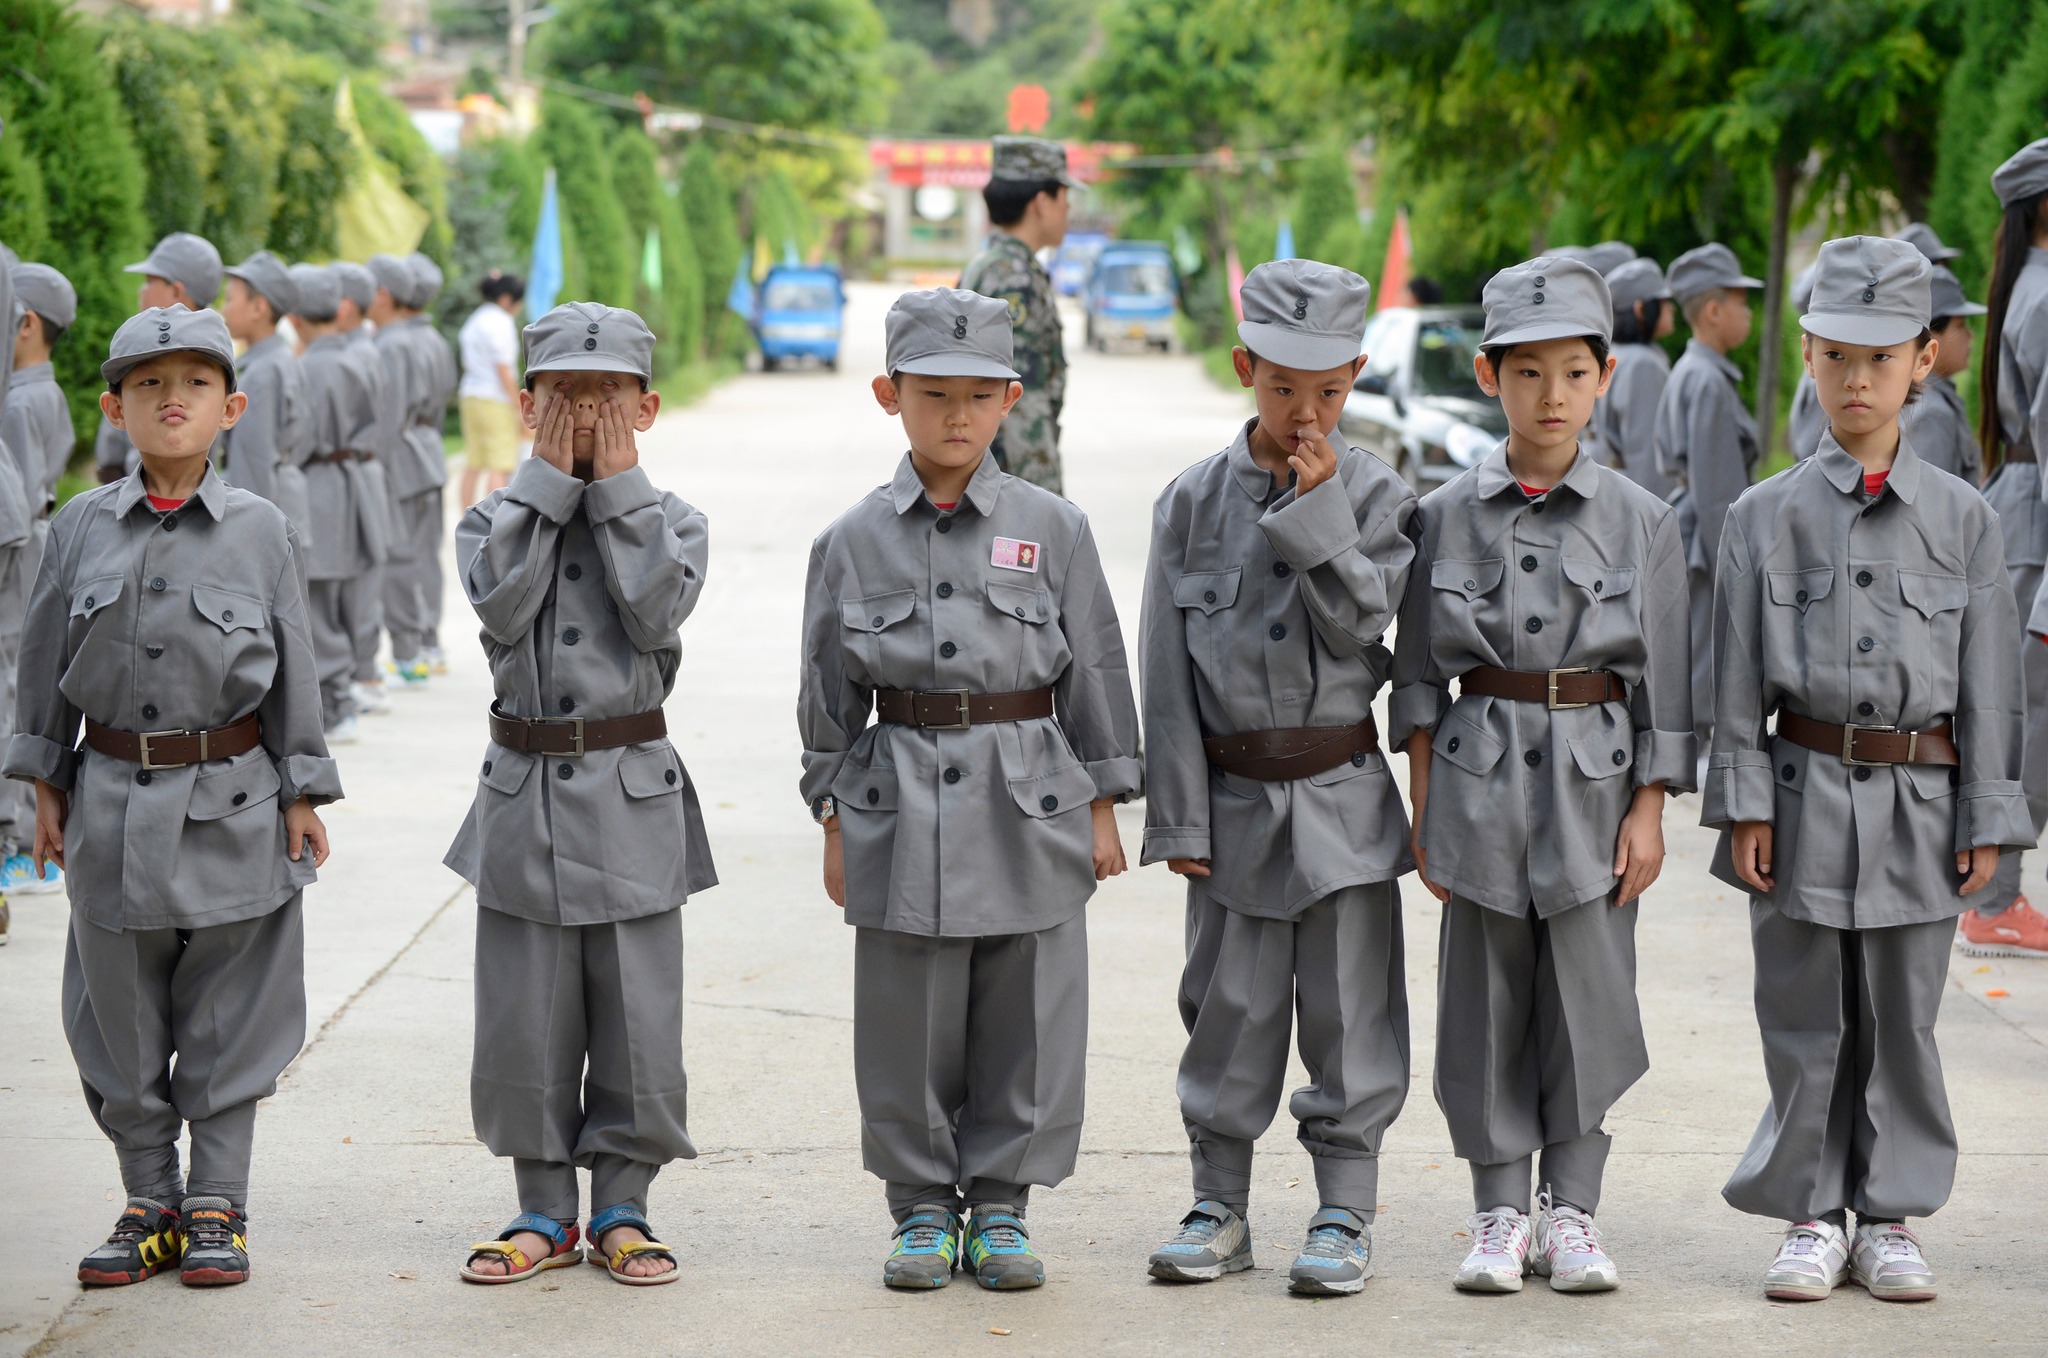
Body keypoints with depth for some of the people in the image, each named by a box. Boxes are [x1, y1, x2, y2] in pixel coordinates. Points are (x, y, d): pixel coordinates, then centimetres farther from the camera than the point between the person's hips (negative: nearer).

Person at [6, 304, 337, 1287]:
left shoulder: (259, 531, -2)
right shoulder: (82, 527, 2)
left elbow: (293, 667, 3)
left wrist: (302, 794, 2)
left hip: (232, 807, -2)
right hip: (113, 801, 2)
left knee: (229, 1022, 5)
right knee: (121, 1021, 8)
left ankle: (217, 1206, 14)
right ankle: (150, 1202, 19)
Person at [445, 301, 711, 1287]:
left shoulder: (671, 522, 4)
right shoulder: (495, 521, 5)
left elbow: (657, 612, -15)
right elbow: (502, 605, -15)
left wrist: (618, 484, -11)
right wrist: (547, 477, -10)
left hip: (633, 797, -1)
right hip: (525, 791, 1)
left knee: (636, 1019, 2)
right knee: (525, 1020, 5)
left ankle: (621, 1210, 15)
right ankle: (545, 1212, 17)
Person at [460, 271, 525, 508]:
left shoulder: (473, 321, 15)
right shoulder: (501, 322, -12)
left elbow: (466, 366, 15)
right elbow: (503, 368, -16)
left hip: (471, 397, 9)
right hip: (495, 400, -9)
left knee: (473, 465, 9)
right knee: (499, 467, -8)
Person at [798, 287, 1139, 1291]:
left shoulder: (1053, 528, 1)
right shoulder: (854, 540, 3)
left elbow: (1096, 670, 5)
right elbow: (829, 691, 8)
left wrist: (1102, 807, 3)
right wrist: (834, 820, 6)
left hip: (1031, 803, 0)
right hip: (900, 804, 0)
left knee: (1024, 1021, 4)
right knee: (909, 1026, 5)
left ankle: (1001, 1204, 17)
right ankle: (921, 1206, 18)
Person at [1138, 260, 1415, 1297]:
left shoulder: (1377, 495, -1)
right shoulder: (1194, 500, 1)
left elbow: (1358, 628, -12)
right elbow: (1168, 673, 2)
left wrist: (1320, 509, -16)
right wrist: (1177, 816, -1)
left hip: (1341, 795, -1)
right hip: (1234, 795, 1)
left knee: (1348, 1015, 3)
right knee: (1228, 1011, 7)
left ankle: (1345, 1213, 12)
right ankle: (1220, 1207, 18)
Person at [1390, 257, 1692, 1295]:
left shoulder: (1641, 519, 1)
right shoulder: (1447, 515, 2)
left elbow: (1663, 677, 3)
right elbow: (1419, 673, 6)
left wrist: (1649, 811, -2)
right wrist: (1424, 810, 3)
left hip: (1595, 773, 0)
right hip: (1479, 774, 0)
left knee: (1589, 996, 1)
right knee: (1487, 996, 4)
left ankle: (1572, 1212, 12)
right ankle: (1500, 1213, 13)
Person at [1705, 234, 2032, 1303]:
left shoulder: (1961, 518, 4)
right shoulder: (1766, 516, 2)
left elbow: (1988, 680, 4)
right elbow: (1738, 678, 2)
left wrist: (1987, 819, 0)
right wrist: (1742, 803, -4)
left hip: (1917, 801, 0)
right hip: (1805, 793, 0)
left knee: (1902, 1024, 7)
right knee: (1806, 1023, 5)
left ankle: (1891, 1217, 17)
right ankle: (1812, 1216, 15)